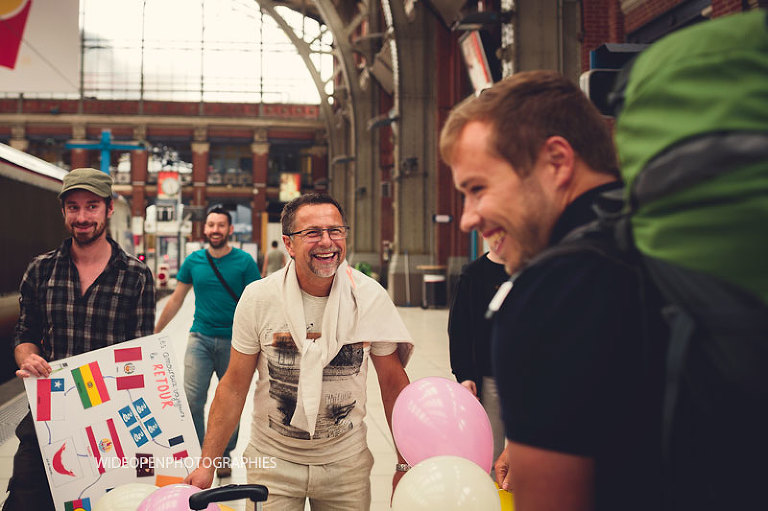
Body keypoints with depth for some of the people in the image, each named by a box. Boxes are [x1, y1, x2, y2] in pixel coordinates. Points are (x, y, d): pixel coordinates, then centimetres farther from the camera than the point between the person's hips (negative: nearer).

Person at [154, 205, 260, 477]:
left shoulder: (244, 262, -4)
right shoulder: (193, 261, 4)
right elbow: (176, 300, 13)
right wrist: (154, 333, 16)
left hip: (234, 341, -1)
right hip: (200, 339, 2)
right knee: (192, 400, -7)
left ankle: (223, 455, 26)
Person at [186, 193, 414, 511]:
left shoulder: (371, 297, -11)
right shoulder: (258, 298, -13)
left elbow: (393, 380, -2)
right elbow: (234, 387, -5)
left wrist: (406, 464, -1)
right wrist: (207, 464, -5)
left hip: (346, 462, 1)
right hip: (273, 462, 0)